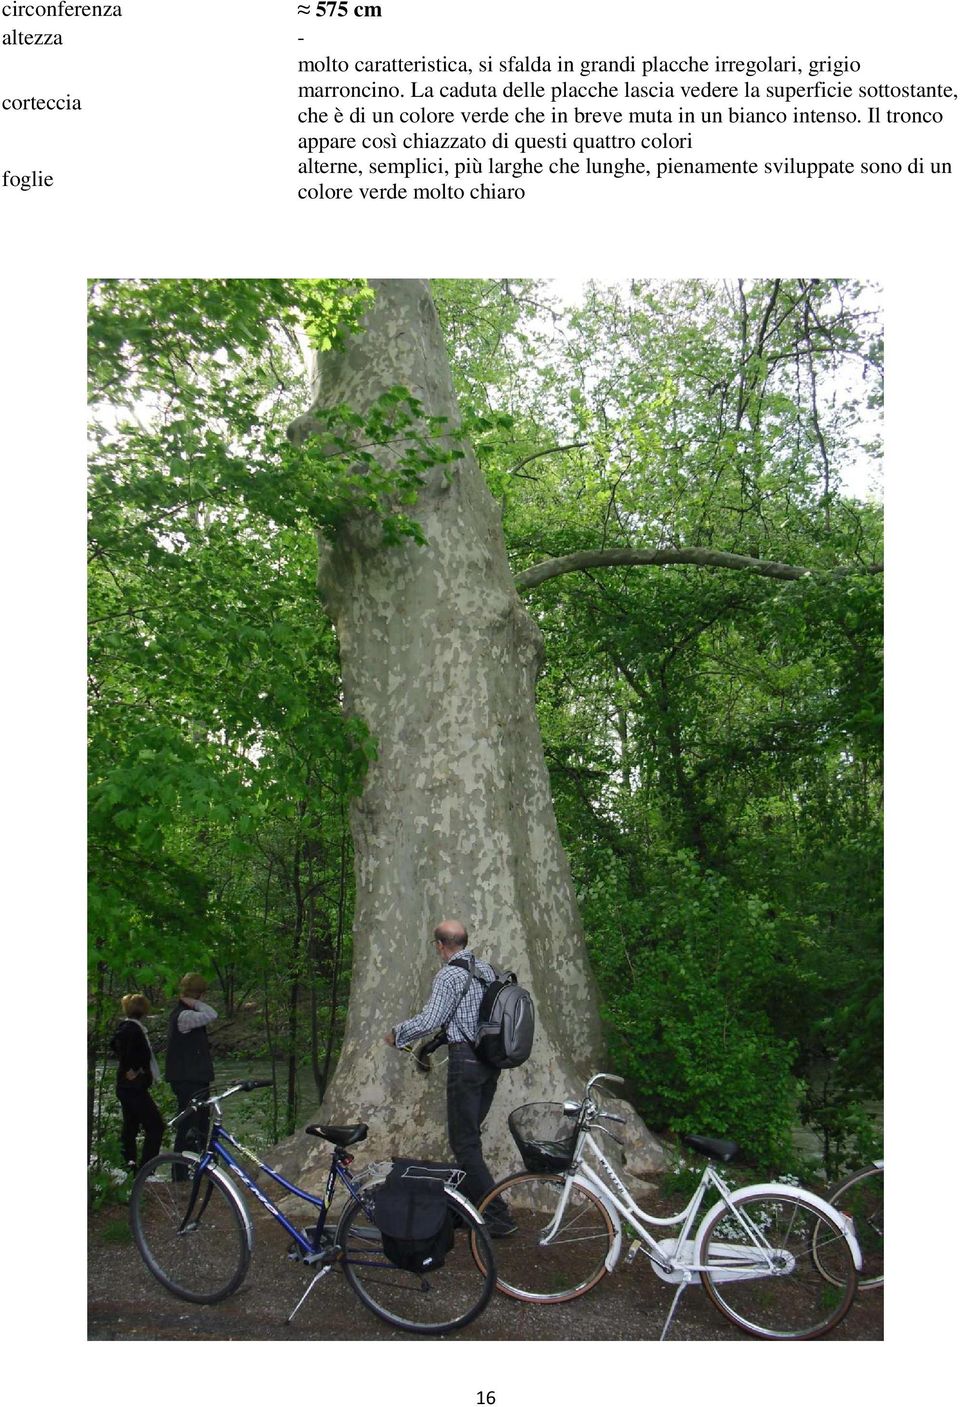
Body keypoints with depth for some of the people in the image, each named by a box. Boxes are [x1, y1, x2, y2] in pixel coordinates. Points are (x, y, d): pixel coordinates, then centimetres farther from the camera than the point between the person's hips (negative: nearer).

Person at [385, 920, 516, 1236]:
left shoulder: (449, 976, -14)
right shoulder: (487, 969, 11)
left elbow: (429, 1020, -19)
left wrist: (396, 1034, -3)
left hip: (466, 1060, -8)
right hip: (492, 1060, 9)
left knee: (464, 1142, -2)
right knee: (471, 1134, 19)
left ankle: (497, 1216, -3)